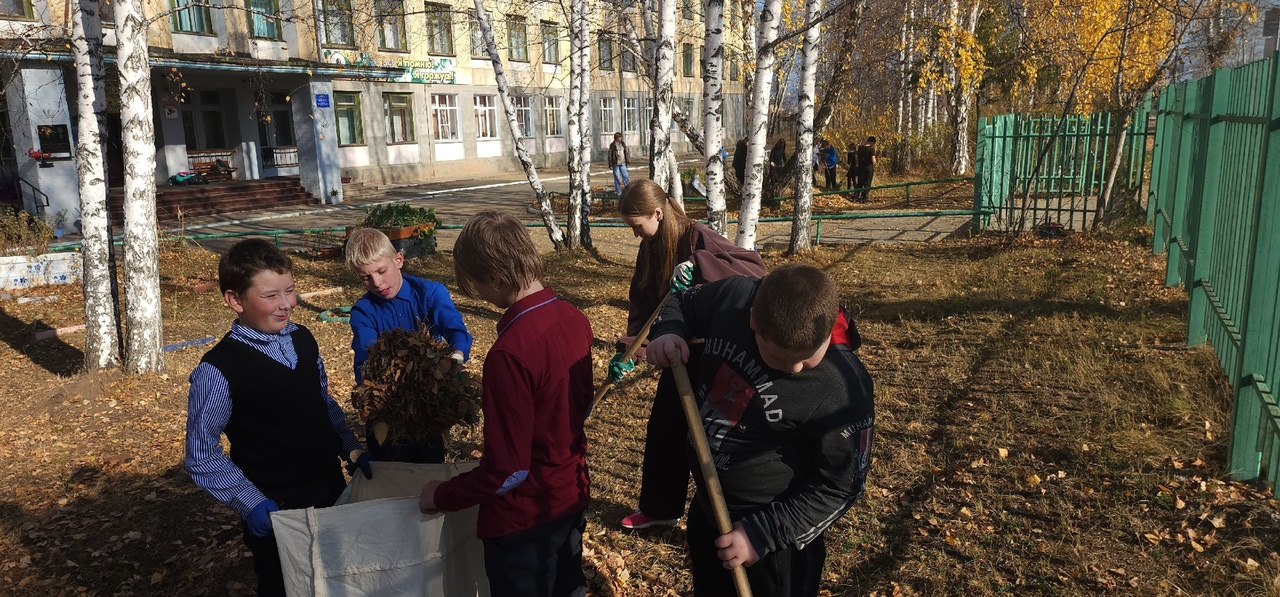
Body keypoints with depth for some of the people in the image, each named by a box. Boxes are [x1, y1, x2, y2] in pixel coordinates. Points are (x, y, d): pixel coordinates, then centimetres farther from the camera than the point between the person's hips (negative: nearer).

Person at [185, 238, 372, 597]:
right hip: (275, 514, -5)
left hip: (333, 490, 5)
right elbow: (202, 457, -12)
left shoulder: (303, 340, 0)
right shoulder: (217, 371, -18)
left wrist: (351, 447, 2)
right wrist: (251, 503, -19)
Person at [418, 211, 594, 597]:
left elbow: (507, 471, -26)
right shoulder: (574, 319, -6)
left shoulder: (510, 352, -31)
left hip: (525, 518, -7)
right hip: (572, 494, 7)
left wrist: (441, 496, -10)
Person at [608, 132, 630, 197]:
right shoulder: (612, 145, -3)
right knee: (617, 178, 0)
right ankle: (618, 192, 7)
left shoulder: (623, 144, 10)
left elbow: (626, 153, 17)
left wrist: (626, 162, 15)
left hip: (622, 164, 4)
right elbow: (610, 155, -3)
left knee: (626, 177, -1)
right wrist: (610, 165, -7)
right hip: (615, 164, -4)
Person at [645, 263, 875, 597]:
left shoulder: (843, 388, -29)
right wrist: (667, 333, -16)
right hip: (706, 508, 7)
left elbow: (840, 486, -19)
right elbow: (681, 304, 5)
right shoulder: (733, 297, -16)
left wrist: (763, 533, -22)